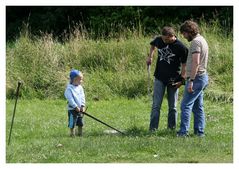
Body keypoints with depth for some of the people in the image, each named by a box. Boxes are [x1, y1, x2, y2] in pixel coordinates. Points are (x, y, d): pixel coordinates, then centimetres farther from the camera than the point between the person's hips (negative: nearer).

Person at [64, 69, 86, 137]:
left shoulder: (80, 87, 7)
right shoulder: (69, 88, -14)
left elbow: (82, 97, 6)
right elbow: (70, 99, -18)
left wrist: (82, 106, -6)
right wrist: (76, 107, -20)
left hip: (80, 109, 7)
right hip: (72, 109, -7)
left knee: (80, 123, 13)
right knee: (72, 123, -4)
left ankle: (80, 133, 24)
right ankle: (72, 134, 5)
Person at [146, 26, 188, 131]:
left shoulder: (180, 47, -14)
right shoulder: (159, 40, -3)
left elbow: (184, 65, -6)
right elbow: (153, 45, 23)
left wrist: (181, 80, -11)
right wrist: (150, 56, 11)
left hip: (173, 80, -2)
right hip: (160, 78, 2)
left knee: (172, 107, 8)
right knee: (156, 105, -2)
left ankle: (171, 128, 19)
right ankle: (153, 128, -2)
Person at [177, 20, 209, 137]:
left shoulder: (196, 42, -14)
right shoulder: (202, 40, 18)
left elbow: (196, 63, -23)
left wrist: (191, 80, -25)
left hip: (197, 78, -10)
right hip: (202, 76, 10)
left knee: (186, 105, -10)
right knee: (198, 106, 13)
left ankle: (183, 131, -13)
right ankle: (199, 131, 14)